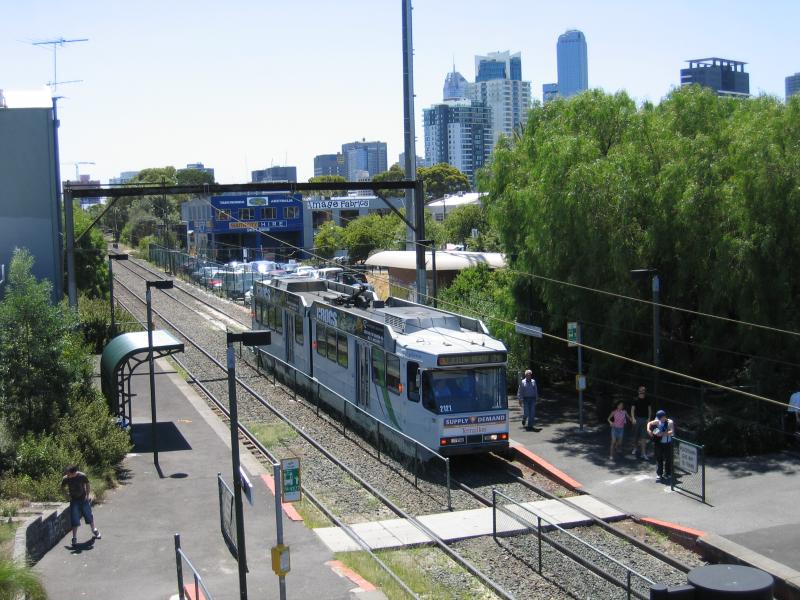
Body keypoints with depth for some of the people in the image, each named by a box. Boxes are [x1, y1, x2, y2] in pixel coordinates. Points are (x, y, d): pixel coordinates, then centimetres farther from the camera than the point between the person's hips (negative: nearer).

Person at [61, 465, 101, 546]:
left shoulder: (82, 476, -17)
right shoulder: (66, 478, -15)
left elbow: (87, 485, 0)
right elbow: (62, 488, 1)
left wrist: (87, 495, -4)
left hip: (83, 499, 0)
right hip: (74, 500, 0)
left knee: (89, 515, 13)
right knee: (75, 520, -4)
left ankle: (94, 530, 36)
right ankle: (74, 538, 3)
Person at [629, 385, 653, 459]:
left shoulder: (647, 400, 2)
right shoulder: (635, 400, -3)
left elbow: (649, 409, 7)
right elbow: (632, 409, -3)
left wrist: (649, 418, -2)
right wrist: (633, 418, -13)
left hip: (645, 419, 0)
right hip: (637, 419, 0)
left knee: (644, 436, -5)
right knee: (636, 435, 11)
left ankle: (643, 452, -4)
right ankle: (635, 448, 31)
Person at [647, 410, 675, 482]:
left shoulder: (669, 422, -10)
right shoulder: (657, 421, 1)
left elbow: (672, 432, -20)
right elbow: (649, 423, 13)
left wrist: (663, 434, -30)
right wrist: (648, 430, -7)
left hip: (667, 444, -4)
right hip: (658, 443, 4)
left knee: (667, 459, 3)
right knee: (659, 459, 7)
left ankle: (667, 474, 17)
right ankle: (659, 474, 17)